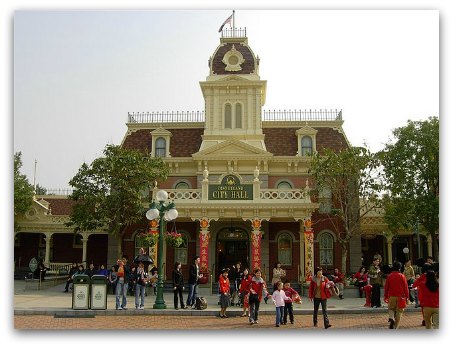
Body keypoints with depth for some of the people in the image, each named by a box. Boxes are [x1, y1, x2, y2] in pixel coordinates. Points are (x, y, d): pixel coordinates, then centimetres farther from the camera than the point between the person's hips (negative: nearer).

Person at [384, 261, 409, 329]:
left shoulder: (389, 276, 0)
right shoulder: (402, 276, -4)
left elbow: (386, 287, 4)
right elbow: (406, 287, -2)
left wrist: (385, 296, 12)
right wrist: (407, 297, 7)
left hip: (391, 296, 1)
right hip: (400, 297, -1)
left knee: (391, 309, 18)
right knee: (399, 312, 8)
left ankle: (391, 318, -11)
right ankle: (395, 327, 6)